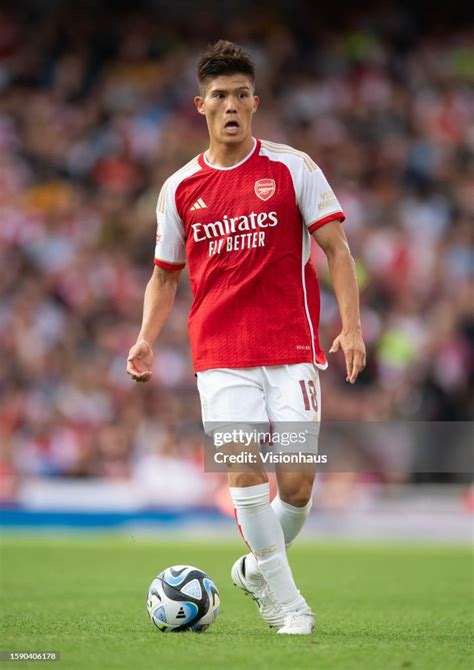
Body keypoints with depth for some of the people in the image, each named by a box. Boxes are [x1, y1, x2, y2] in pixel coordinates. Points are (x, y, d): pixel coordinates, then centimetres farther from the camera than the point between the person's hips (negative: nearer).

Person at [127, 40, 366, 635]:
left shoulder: (291, 168, 2)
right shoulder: (179, 189, 9)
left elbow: (335, 249, 2)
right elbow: (165, 275, 18)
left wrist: (350, 327, -10)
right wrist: (146, 339, 2)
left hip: (291, 350, -1)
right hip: (220, 356, 1)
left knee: (297, 482, -5)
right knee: (245, 474, -12)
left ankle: (258, 569, 25)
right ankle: (289, 606, -1)